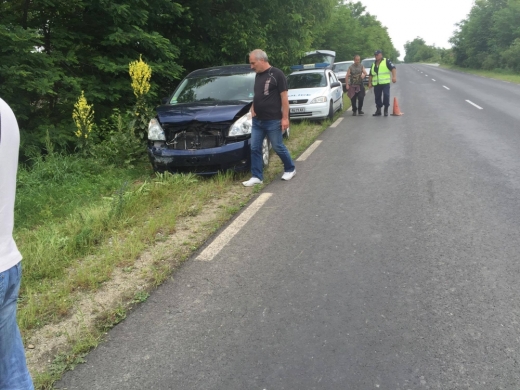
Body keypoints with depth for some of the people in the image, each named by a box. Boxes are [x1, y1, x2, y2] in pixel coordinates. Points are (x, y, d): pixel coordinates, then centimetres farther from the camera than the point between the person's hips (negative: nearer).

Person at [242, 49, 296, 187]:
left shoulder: (277, 74, -10)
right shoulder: (258, 75, 12)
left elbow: (284, 97, -11)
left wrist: (285, 118, -15)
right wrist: (253, 108, 8)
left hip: (273, 121, -7)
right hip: (257, 121, 7)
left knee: (278, 147, 4)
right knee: (255, 148, 5)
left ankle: (290, 169, 26)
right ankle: (257, 177, 13)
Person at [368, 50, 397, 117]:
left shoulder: (386, 61, 4)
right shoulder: (373, 64, 20)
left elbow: (393, 68, -6)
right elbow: (370, 75, 24)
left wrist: (394, 76, -19)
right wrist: (370, 83, 16)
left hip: (385, 83, -5)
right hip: (376, 84, 5)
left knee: (386, 96, -10)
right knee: (377, 97, 6)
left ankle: (386, 110, 1)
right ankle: (378, 110, 16)